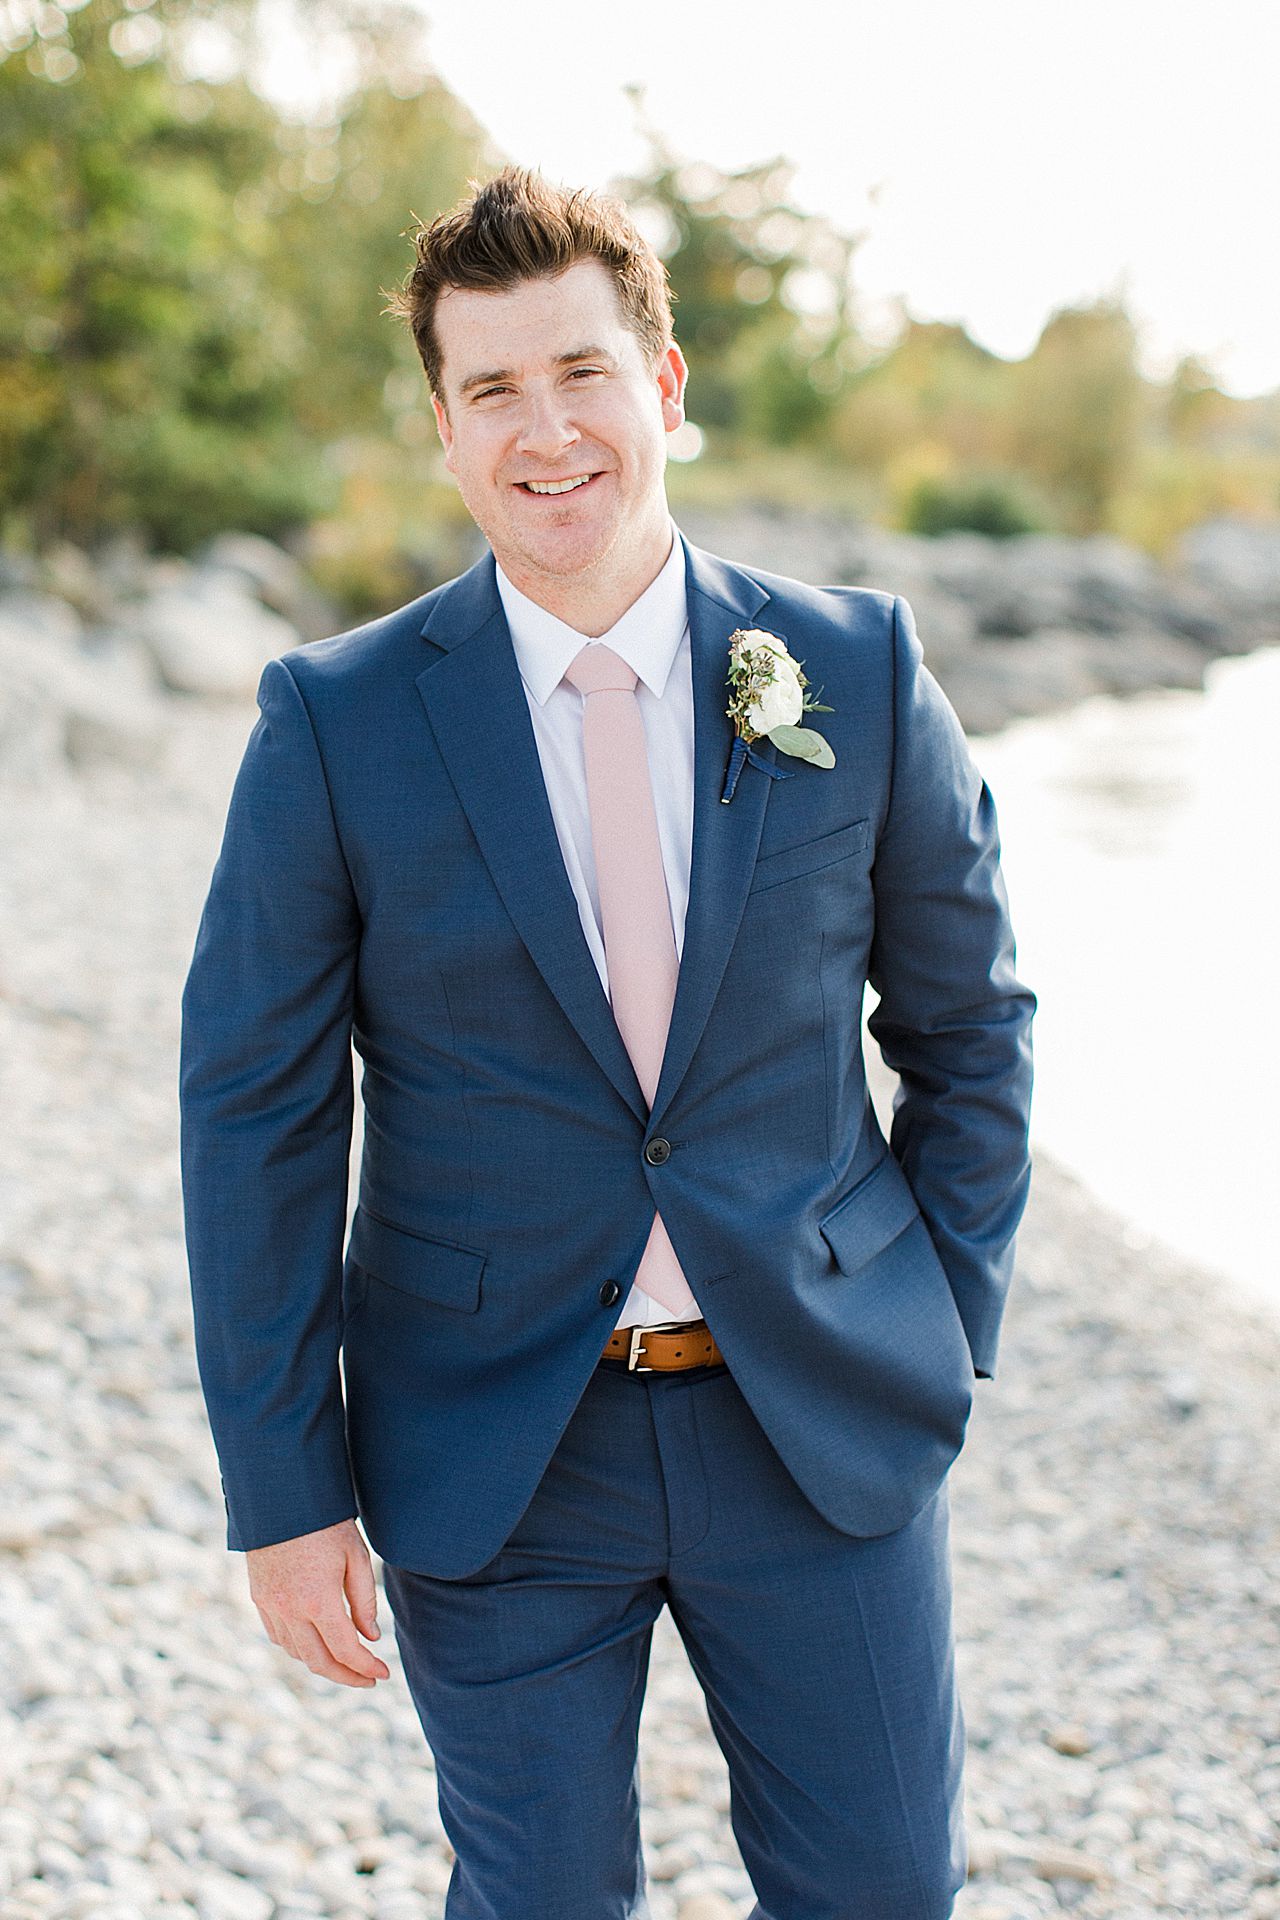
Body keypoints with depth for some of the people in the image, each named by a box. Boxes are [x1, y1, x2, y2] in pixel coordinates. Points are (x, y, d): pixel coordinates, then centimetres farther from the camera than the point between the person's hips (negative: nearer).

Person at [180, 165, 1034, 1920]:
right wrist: (284, 1493, -5)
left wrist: (948, 1345, 4)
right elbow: (255, 1114, -4)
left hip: (826, 1427, 1)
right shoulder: (338, 722, -7)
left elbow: (970, 1028, 7)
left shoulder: (860, 671, -3)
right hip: (490, 1449, -1)